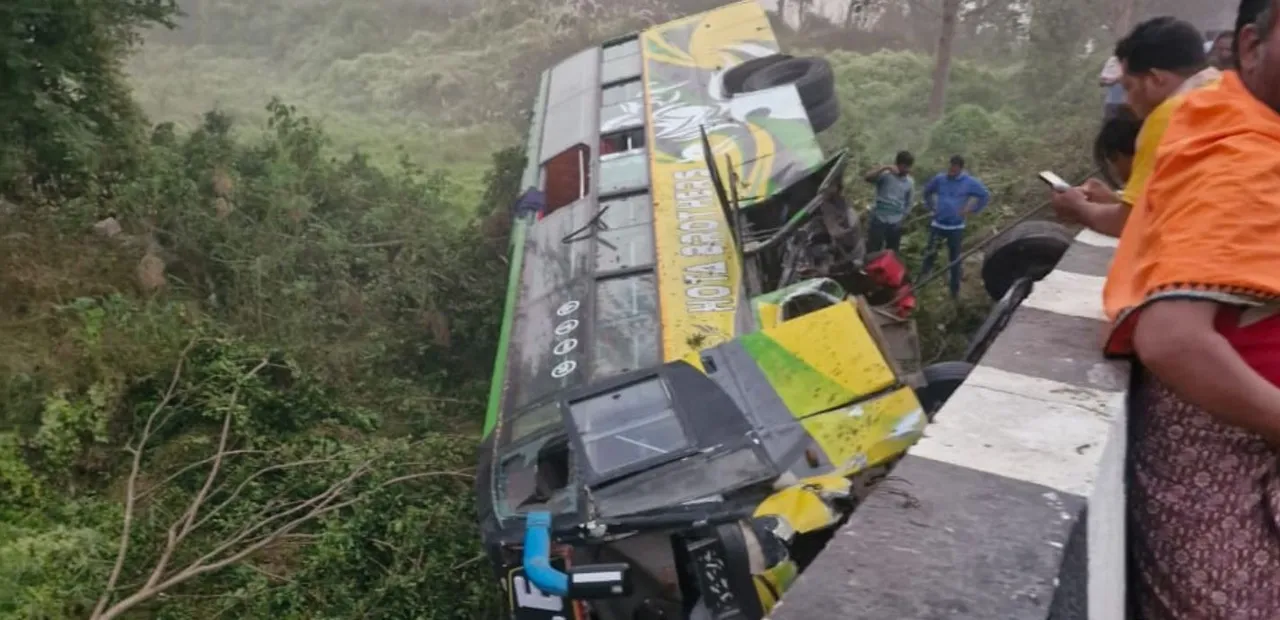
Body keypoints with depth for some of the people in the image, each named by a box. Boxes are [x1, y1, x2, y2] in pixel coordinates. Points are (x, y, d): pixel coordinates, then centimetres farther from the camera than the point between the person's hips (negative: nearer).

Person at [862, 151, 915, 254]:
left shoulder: (910, 182, 5)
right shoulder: (885, 175, -9)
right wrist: (885, 168, -33)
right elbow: (867, 178, -27)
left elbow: (908, 204, 14)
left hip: (895, 223, 4)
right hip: (879, 219, -4)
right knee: (872, 251, -2)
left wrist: (902, 218, 6)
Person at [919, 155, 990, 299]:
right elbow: (927, 191, 19)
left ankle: (955, 288, 16)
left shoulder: (970, 182, -5)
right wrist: (931, 207, 11)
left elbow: (986, 196, 2)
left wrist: (971, 210, -2)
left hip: (956, 227, -1)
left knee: (955, 259, 7)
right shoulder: (940, 178, 1)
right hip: (937, 224, 1)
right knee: (930, 253, -2)